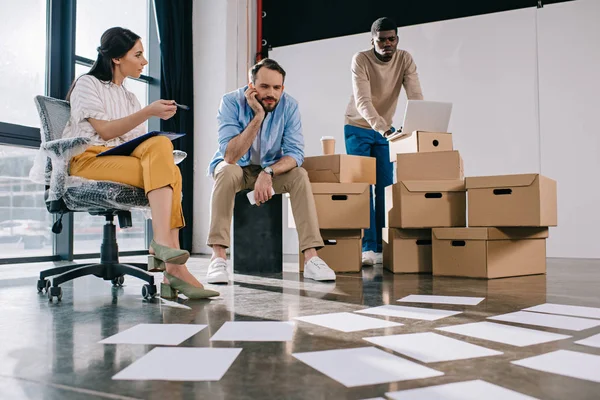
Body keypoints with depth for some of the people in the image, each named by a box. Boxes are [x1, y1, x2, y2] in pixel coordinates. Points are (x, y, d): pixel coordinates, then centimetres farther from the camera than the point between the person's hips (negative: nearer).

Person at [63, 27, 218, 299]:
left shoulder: (129, 97, 27)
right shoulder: (87, 84, 9)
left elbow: (140, 142, 13)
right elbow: (104, 131, -9)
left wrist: (158, 153, -10)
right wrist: (149, 112, -16)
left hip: (125, 159, 5)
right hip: (89, 159, -5)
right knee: (163, 161, -30)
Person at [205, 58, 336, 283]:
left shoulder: (289, 106, -17)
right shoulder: (231, 102, -23)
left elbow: (295, 153, -21)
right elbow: (230, 157, -32)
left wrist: (268, 172, -39)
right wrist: (258, 117, -37)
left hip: (271, 167, 2)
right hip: (237, 167, -2)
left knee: (300, 176, -26)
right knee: (227, 172, -35)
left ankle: (311, 258, -28)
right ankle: (218, 258, -35)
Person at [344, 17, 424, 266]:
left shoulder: (405, 59, -11)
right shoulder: (360, 60, -20)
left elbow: (415, 96, -20)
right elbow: (362, 101, -31)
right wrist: (382, 128, -46)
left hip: (385, 129, 4)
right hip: (358, 128, -3)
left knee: (385, 188, -1)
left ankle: (382, 247, 4)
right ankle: (367, 247, -9)